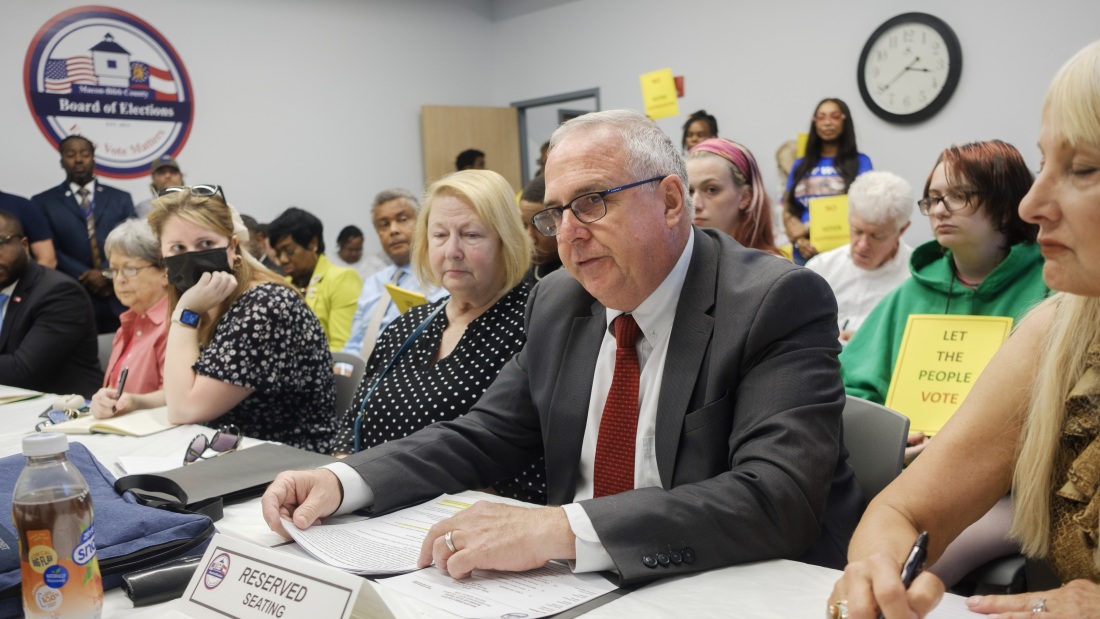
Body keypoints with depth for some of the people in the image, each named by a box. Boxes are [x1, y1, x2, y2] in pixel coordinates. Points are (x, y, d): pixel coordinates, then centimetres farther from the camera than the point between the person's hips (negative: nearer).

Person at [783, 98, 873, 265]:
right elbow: (788, 211, 11)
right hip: (805, 254, 3)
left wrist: (807, 227, -10)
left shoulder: (859, 162, 6)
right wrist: (799, 240, -10)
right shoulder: (801, 165, 15)